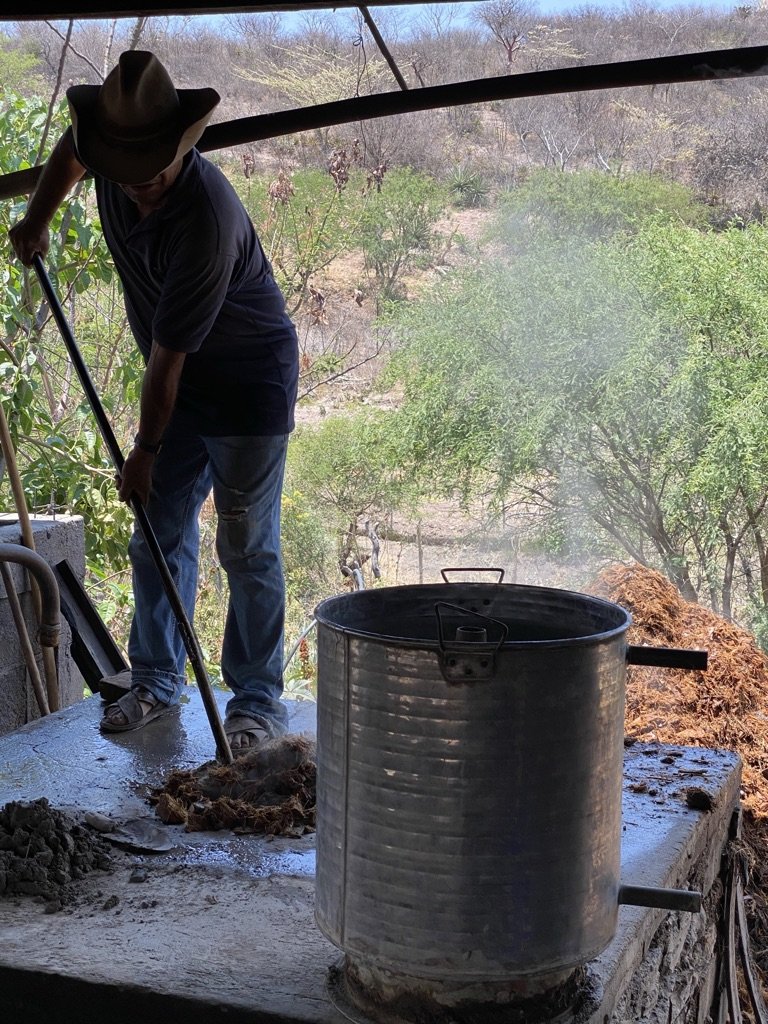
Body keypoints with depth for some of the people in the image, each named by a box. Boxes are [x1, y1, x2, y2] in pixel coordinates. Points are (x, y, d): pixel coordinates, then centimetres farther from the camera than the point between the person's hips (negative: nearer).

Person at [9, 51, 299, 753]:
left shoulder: (206, 220, -33)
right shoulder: (114, 153, -11)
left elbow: (167, 357, -26)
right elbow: (71, 147, 19)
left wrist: (145, 451, -18)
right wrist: (37, 218, 12)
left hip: (249, 384, -7)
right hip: (178, 380, 7)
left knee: (248, 549, -3)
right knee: (157, 537, 9)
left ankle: (259, 700, 8)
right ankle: (156, 682, 22)